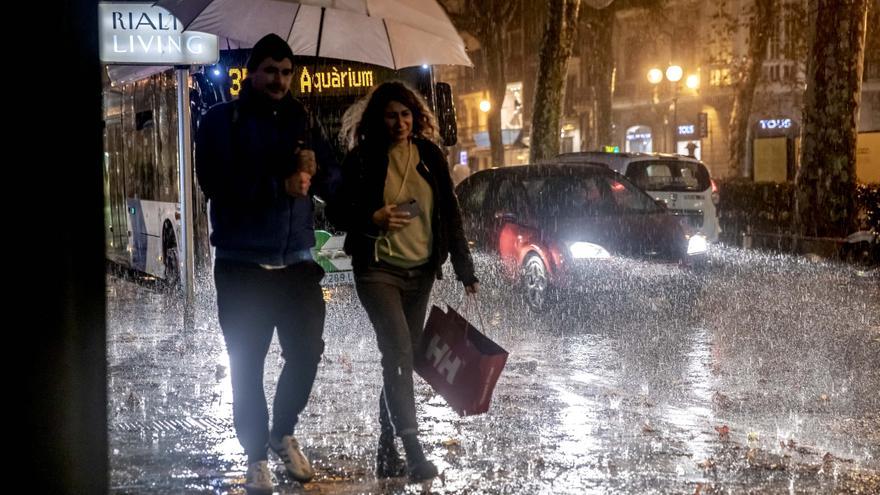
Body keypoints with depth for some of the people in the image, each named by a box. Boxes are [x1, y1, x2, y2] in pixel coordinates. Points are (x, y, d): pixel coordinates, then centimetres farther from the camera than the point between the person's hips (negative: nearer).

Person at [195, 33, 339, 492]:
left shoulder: (300, 121, 10)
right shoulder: (221, 121, -2)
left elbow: (334, 181, 7)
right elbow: (217, 182, -16)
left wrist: (313, 169, -15)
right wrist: (280, 185, -18)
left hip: (297, 262, 4)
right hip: (243, 266, -3)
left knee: (306, 354, 5)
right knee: (247, 366, 3)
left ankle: (283, 433, 29)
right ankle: (256, 456, 17)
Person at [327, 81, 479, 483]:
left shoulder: (431, 156, 6)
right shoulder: (363, 159, -3)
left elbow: (450, 215, 9)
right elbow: (337, 212, -1)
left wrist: (465, 270, 7)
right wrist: (374, 218, -20)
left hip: (421, 272, 4)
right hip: (379, 271, -4)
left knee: (402, 358, 8)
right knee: (399, 353, -17)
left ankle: (387, 451, 18)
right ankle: (413, 450, -18)